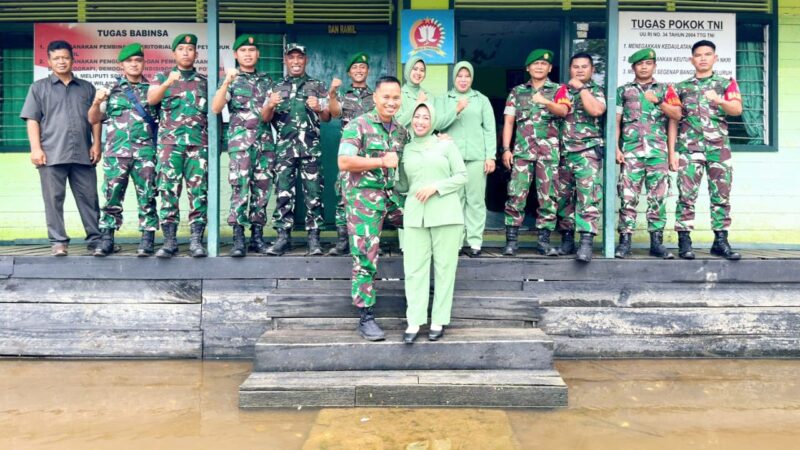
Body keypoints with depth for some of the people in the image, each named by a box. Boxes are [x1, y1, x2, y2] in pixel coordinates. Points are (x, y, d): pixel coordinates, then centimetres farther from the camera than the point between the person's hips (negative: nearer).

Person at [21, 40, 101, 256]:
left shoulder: (87, 88, 16)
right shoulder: (39, 87, 11)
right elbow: (32, 120, 4)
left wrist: (96, 145, 2)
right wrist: (36, 148, -6)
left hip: (82, 154, 1)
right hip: (51, 154, -1)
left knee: (89, 198, 2)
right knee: (54, 200, 0)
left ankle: (96, 239, 7)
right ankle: (58, 241, 5)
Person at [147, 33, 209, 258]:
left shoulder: (204, 81, 17)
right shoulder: (163, 77, 13)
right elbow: (150, 99, -5)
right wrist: (167, 82, -22)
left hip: (199, 143, 1)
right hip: (170, 142, -1)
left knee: (199, 192, -4)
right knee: (169, 191, -4)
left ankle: (196, 240, -1)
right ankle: (169, 241, 0)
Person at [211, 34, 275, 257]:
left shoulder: (266, 80, 17)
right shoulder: (231, 79, 6)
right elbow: (215, 108, -8)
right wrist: (226, 82, -18)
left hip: (265, 140, 4)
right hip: (240, 139, -4)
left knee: (262, 190, 3)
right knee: (241, 188, -12)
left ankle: (257, 236, 9)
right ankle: (238, 239, -11)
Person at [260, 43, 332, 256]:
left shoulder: (318, 86, 12)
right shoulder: (277, 88, 16)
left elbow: (327, 118, 8)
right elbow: (265, 118, 11)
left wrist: (318, 108, -13)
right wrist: (270, 105, -11)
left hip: (311, 148, -1)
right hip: (284, 147, 1)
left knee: (313, 193, -3)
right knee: (283, 192, -2)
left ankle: (314, 237, 1)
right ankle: (283, 236, 3)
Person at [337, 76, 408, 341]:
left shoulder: (401, 131, 12)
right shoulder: (359, 125, -7)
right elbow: (344, 162, -16)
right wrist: (382, 161, -19)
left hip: (392, 195, 6)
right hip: (364, 197, -6)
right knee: (365, 259, -3)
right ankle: (366, 318, 6)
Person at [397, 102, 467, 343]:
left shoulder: (446, 144, 6)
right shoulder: (405, 150, 14)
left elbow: (462, 176, 1)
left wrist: (435, 187, -10)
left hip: (446, 214, -2)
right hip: (415, 215, 2)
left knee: (444, 267, 2)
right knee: (414, 267, -1)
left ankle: (439, 320, 11)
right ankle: (414, 321, 4)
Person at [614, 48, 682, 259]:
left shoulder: (664, 89, 15)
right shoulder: (623, 91, 14)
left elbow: (677, 115, 4)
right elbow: (616, 122, 10)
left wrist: (658, 101, -9)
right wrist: (616, 148, 0)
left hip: (658, 151, 1)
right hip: (631, 150, -1)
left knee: (658, 197, 0)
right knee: (628, 196, -5)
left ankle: (657, 241, 5)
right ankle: (624, 240, -2)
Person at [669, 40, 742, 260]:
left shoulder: (727, 83, 11)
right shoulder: (681, 87, 11)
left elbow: (737, 109, -5)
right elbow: (673, 121, 9)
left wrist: (718, 101, -25)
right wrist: (672, 152, 1)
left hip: (719, 149, 1)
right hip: (689, 149, -1)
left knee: (721, 196, 2)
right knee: (686, 195, -6)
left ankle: (721, 241, 8)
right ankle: (684, 241, -3)